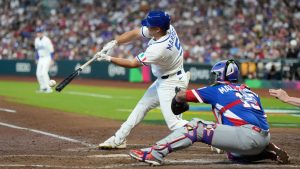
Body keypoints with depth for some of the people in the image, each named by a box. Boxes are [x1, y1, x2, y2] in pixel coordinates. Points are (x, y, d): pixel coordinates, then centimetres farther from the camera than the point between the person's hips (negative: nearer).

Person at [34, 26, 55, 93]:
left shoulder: (46, 40, -17)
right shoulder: (36, 40, 6)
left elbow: (51, 50, -16)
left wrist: (51, 60, -20)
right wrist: (36, 59, 18)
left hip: (47, 58, -8)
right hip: (41, 59, 8)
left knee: (44, 72, -19)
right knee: (38, 73, 3)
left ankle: (48, 88, -16)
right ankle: (43, 87, 15)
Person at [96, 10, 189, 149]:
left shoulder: (158, 49, -33)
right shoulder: (167, 28, -11)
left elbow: (133, 64, -20)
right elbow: (135, 33, -1)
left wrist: (109, 59, -12)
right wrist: (113, 43, -10)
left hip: (171, 83, -10)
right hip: (163, 80, 10)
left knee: (173, 122, -14)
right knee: (142, 105, 17)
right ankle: (118, 139, 28)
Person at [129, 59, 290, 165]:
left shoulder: (217, 89, 11)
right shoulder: (250, 92, 27)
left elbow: (182, 95, 14)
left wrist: (177, 101, 36)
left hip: (248, 136, -7)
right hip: (263, 139, 7)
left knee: (197, 127, -5)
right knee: (233, 154, 37)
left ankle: (154, 153, -14)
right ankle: (271, 152, 17)